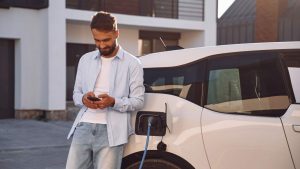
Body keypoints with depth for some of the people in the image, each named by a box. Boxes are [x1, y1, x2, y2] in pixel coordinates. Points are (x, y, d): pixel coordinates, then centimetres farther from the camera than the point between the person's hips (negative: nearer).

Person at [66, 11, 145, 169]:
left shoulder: (132, 63, 2)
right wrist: (83, 99, -5)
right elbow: (76, 93, 19)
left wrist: (113, 102, -18)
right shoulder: (85, 60, 15)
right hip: (84, 127, 4)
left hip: (111, 131, -4)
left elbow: (138, 101, 0)